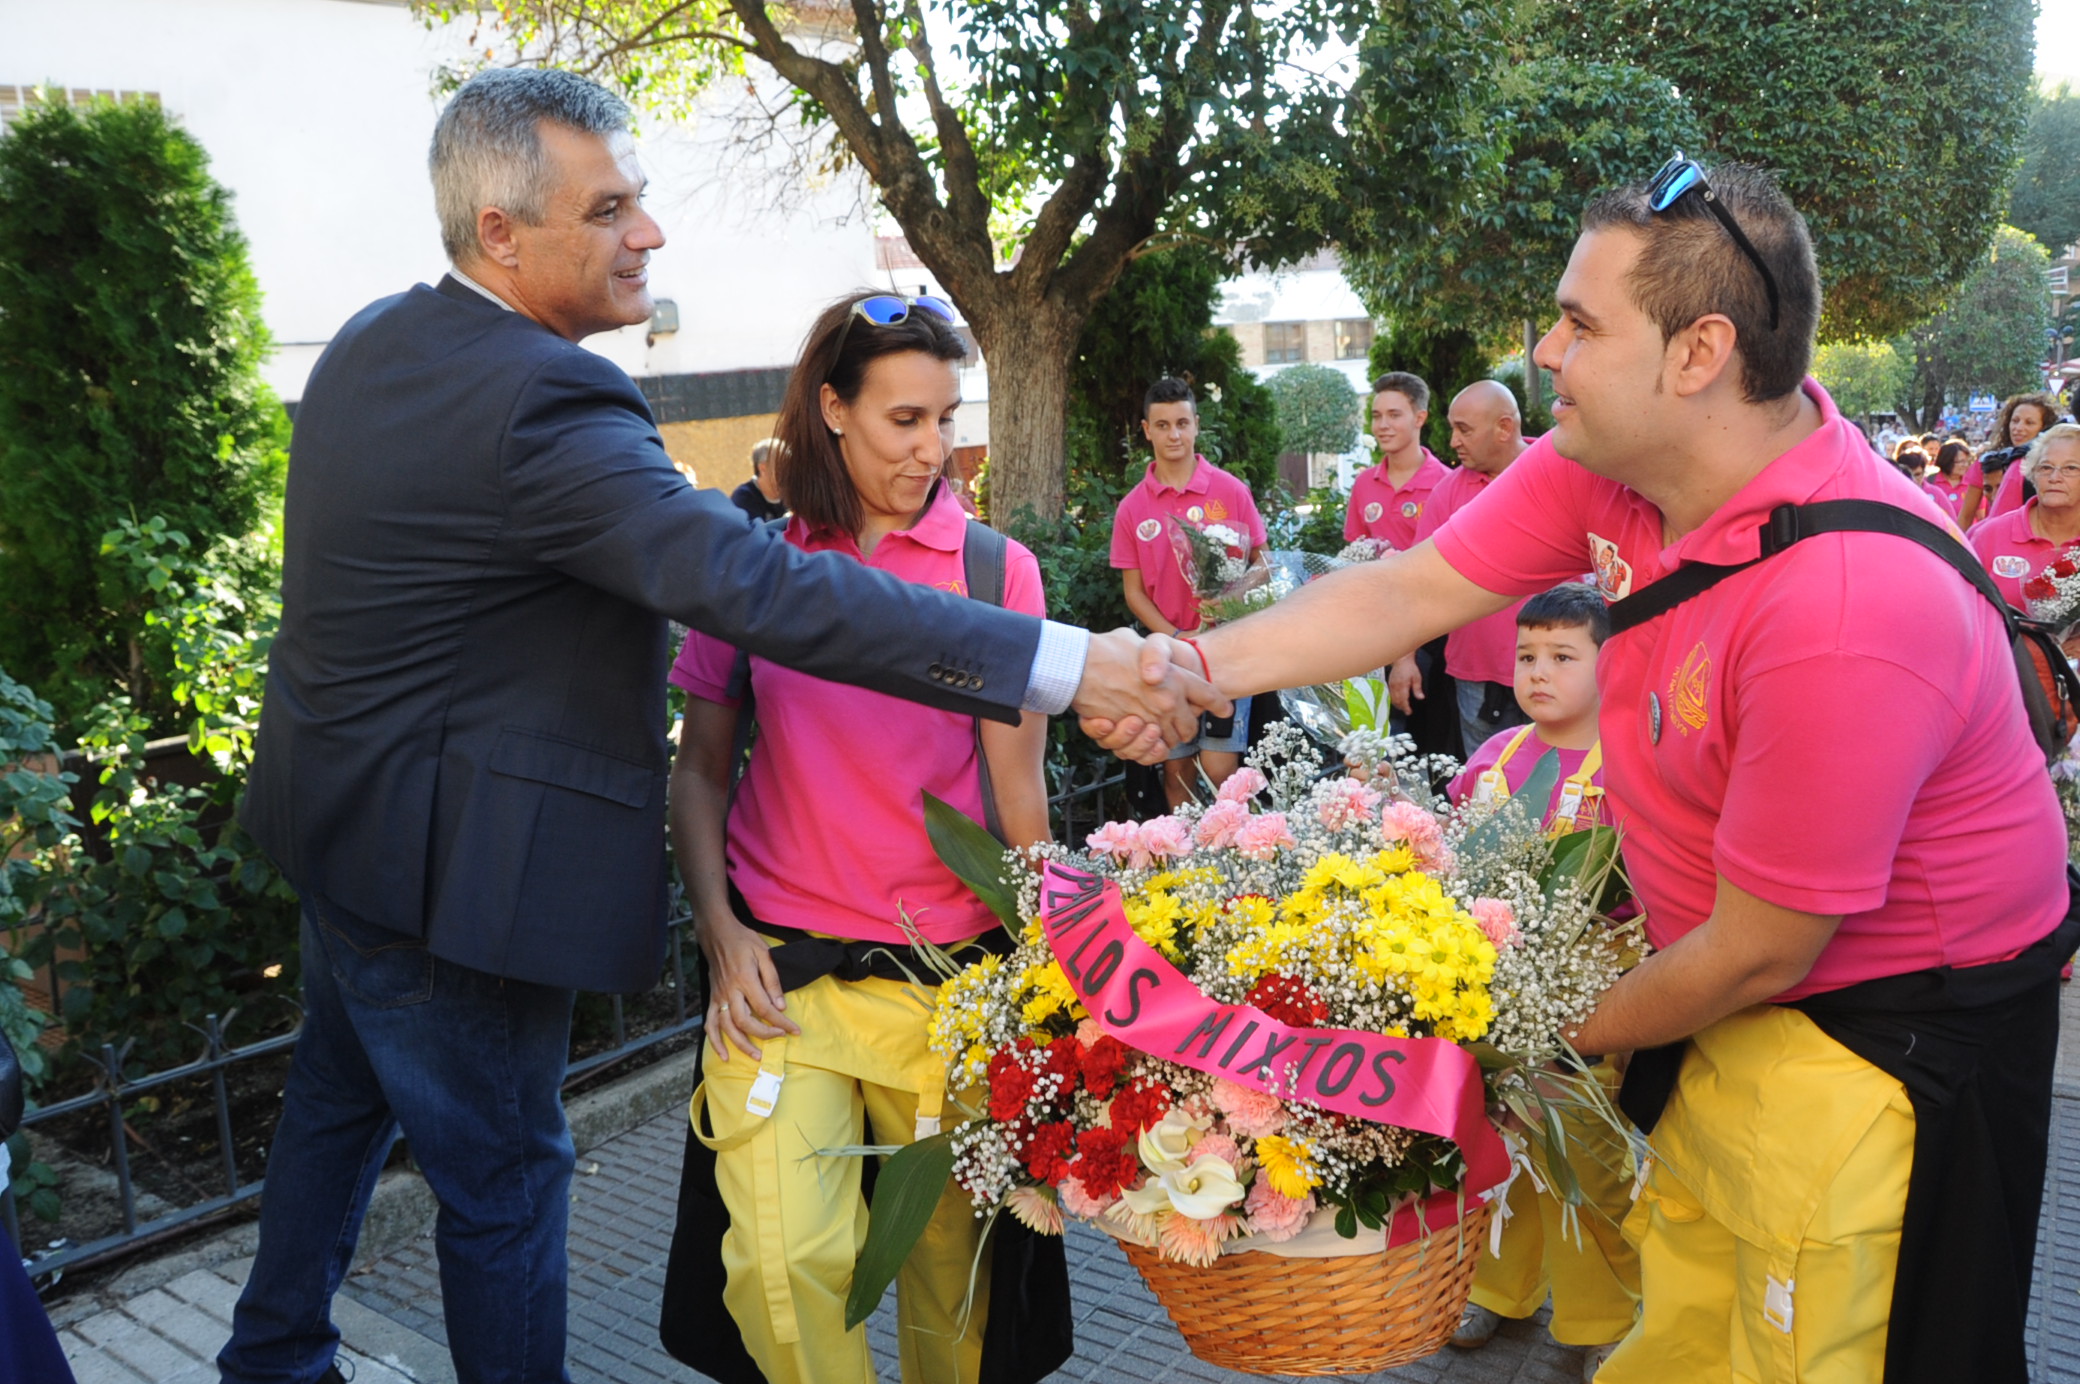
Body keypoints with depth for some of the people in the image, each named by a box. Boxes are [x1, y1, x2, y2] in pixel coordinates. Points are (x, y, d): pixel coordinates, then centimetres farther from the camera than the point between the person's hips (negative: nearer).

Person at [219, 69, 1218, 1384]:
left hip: (341, 825, 10)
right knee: (505, 1177, 8)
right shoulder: (536, 400, -29)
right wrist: (1070, 665, -43)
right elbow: (761, 585, -39)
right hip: (450, 866, -10)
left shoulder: (372, 338, 2)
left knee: (340, 1103, 28)